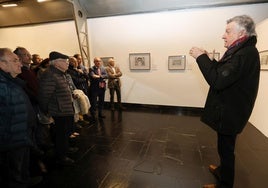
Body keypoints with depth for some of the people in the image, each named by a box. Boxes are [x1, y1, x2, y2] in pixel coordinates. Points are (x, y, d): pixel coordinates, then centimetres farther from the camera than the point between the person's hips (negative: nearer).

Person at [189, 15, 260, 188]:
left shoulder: (245, 54, -24)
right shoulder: (241, 51, 9)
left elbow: (217, 80, -31)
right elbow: (222, 73, 12)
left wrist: (201, 57, -22)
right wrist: (205, 58, 2)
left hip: (229, 113, -10)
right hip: (228, 110, 10)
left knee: (226, 149, 7)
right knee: (225, 147, 26)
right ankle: (223, 170, 48)